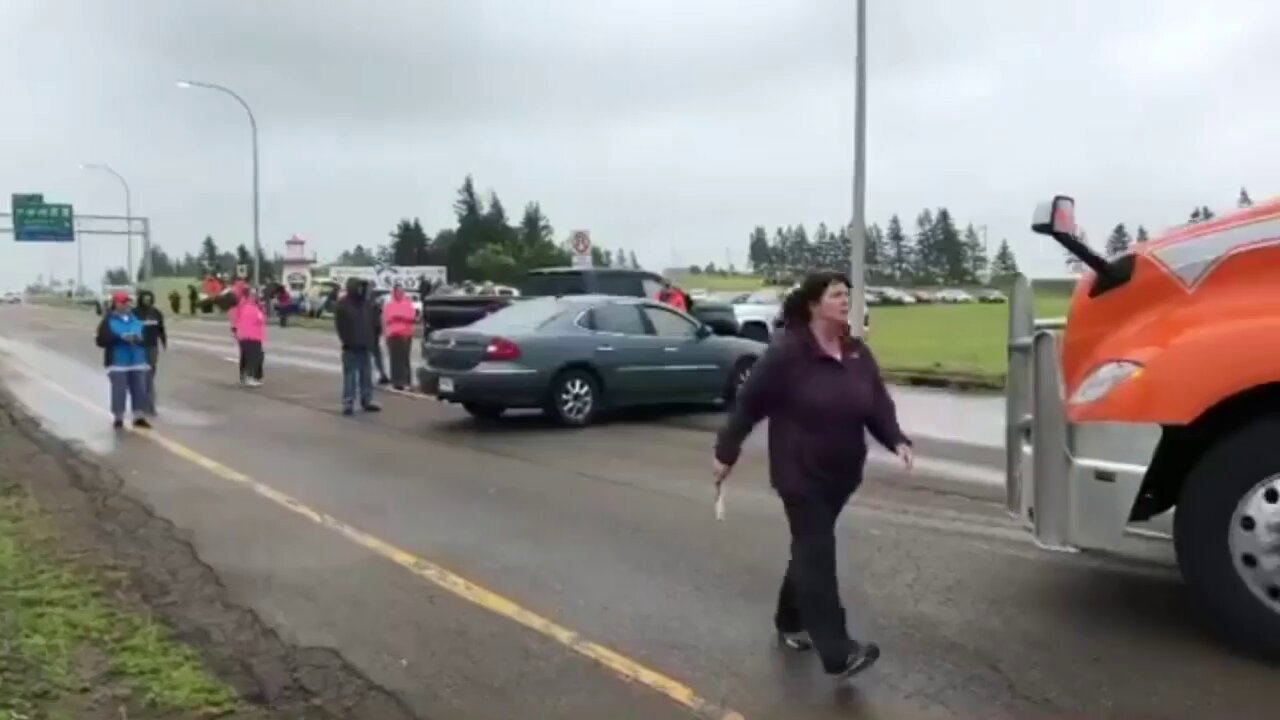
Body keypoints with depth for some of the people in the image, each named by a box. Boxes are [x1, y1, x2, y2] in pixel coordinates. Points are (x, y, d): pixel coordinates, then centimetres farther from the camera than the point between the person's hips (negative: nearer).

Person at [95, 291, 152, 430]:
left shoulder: (135, 318, 11)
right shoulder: (108, 321, -1)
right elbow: (101, 340, -9)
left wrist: (139, 338, -8)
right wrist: (120, 338, -19)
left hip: (137, 361, 4)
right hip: (117, 362, -4)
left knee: (139, 389, 4)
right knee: (119, 390, -5)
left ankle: (138, 417, 13)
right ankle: (118, 418, 7)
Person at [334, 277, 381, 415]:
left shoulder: (367, 304, 11)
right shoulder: (343, 304, -6)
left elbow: (373, 323, 15)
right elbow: (340, 326, -8)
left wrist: (371, 340, 8)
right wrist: (346, 340, -11)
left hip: (365, 346, 6)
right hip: (351, 347, -6)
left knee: (366, 376, 10)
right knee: (350, 376, -5)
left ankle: (367, 400, 17)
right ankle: (348, 402, -3)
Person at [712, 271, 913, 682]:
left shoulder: (858, 354, 4)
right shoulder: (787, 352, -15)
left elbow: (879, 404, 4)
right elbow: (748, 404, -11)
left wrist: (897, 440, -14)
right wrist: (726, 453, -8)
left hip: (841, 474, 7)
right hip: (800, 474, -7)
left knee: (811, 549, 18)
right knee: (817, 555, -9)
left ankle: (790, 623, 36)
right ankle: (838, 653, -10)